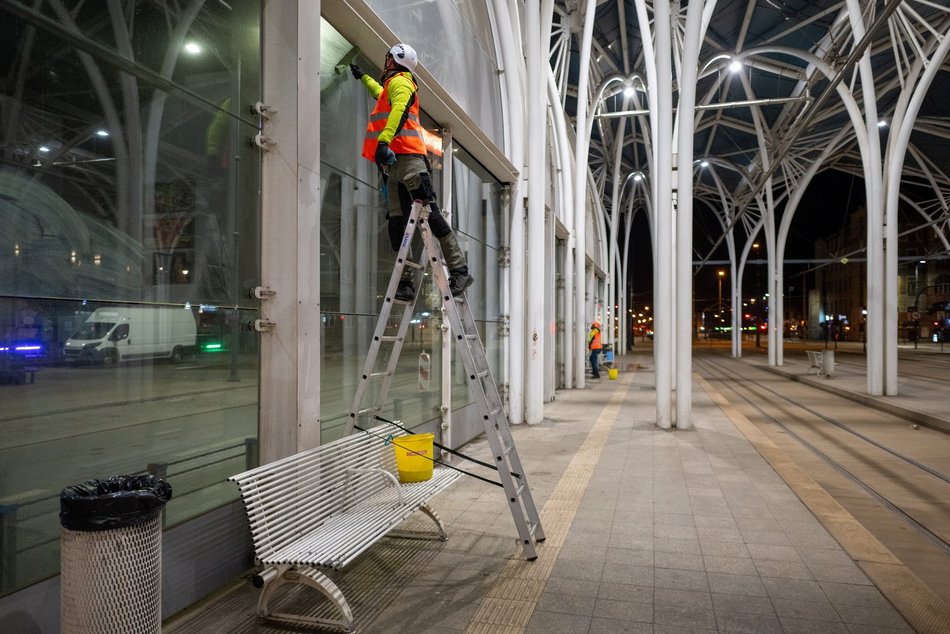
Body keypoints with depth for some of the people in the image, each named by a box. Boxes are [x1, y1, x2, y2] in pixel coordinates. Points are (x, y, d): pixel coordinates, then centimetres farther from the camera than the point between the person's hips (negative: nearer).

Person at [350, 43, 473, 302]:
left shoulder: (399, 81, 5)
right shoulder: (392, 87, 33)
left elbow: (399, 109, -17)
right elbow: (381, 94, 59)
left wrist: (384, 140, -30)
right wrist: (363, 76, 72)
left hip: (408, 159, -10)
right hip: (396, 164, 10)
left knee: (430, 215, -17)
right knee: (397, 224, 0)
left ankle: (459, 270, -19)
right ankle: (405, 283, -2)